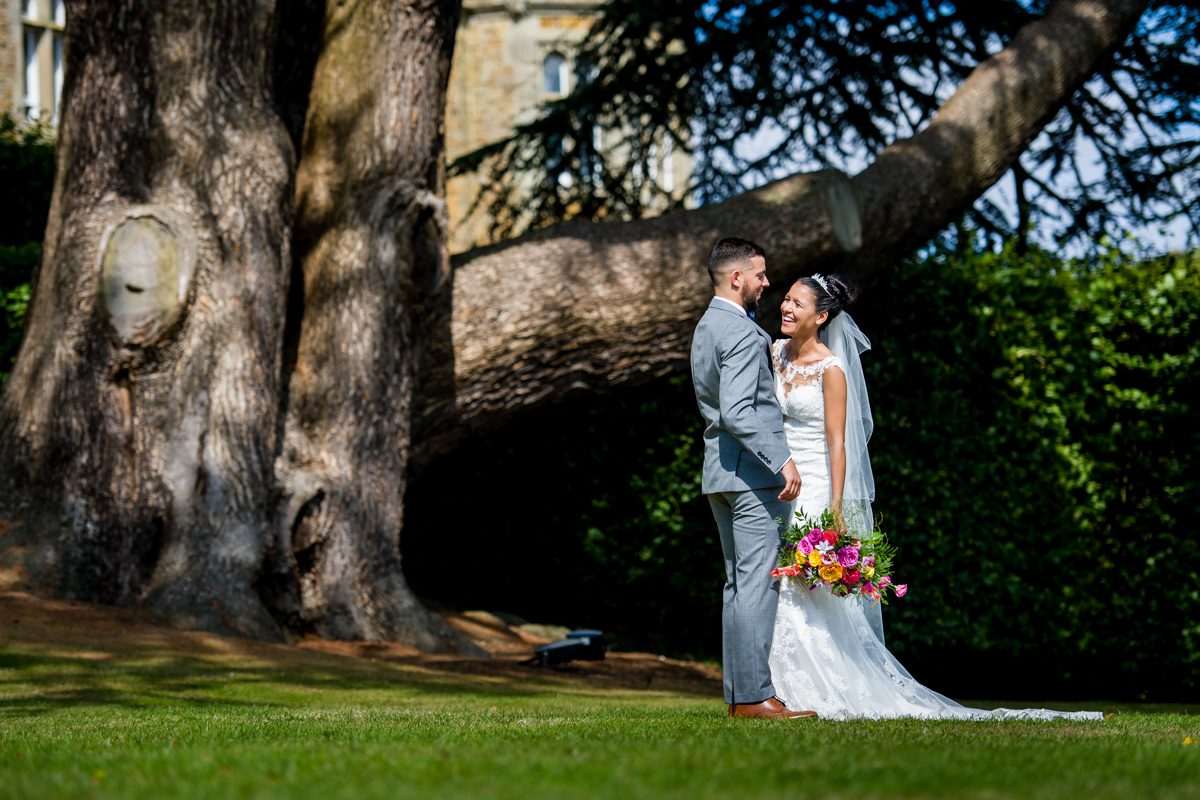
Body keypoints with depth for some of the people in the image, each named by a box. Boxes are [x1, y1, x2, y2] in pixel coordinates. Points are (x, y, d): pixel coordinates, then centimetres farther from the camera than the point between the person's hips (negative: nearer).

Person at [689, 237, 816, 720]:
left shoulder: (706, 327, 17)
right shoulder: (742, 334, -15)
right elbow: (737, 412, -24)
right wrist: (782, 460, -25)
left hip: (720, 473, 10)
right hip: (751, 471, -10)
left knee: (739, 582, 11)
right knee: (758, 582, -10)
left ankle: (737, 693, 11)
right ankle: (753, 695, -12)